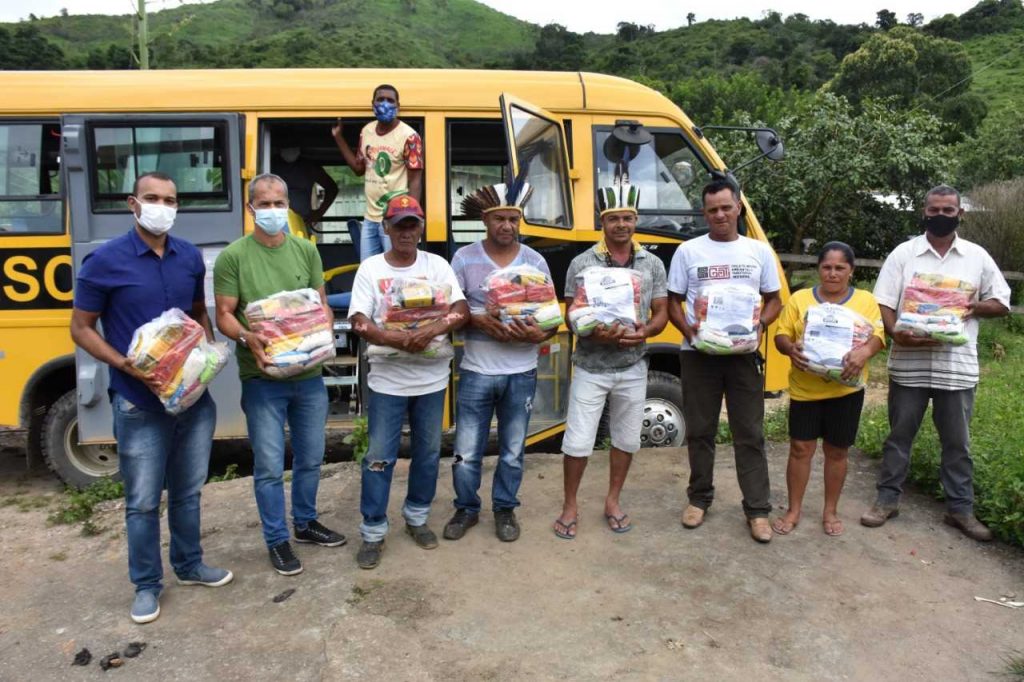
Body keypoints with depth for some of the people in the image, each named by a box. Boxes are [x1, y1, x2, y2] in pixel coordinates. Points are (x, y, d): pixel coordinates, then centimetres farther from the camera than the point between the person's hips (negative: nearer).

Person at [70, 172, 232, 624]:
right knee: (143, 501, 7)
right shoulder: (105, 261, -10)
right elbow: (81, 328, -4)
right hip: (139, 403, -4)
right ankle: (146, 584, 26)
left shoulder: (191, 257, 4)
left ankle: (189, 565, 36)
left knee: (188, 491, 18)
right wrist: (126, 366, -18)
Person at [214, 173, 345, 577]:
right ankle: (276, 540, 22)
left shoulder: (306, 251, 5)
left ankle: (305, 522, 37)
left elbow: (321, 304, 8)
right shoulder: (233, 256, -6)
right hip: (262, 378, -4)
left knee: (311, 457, 17)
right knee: (269, 466, 4)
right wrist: (248, 338, -25)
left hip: (309, 374, 4)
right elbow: (224, 316, -6)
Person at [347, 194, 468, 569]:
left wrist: (431, 330, -27)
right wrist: (400, 339, -24)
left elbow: (462, 310, -9)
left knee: (428, 452, 14)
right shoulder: (370, 268, -3)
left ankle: (417, 517, 33)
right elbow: (360, 323, -11)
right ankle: (373, 532, 16)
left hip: (432, 379, 2)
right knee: (379, 457, 3)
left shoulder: (437, 265, 1)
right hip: (387, 380, -2)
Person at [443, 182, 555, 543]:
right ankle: (466, 509, 29)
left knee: (513, 452, 14)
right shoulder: (464, 258, -3)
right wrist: (478, 321, -20)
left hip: (521, 373, 1)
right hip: (476, 371, -1)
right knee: (466, 452, 6)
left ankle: (505, 509, 34)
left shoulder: (535, 261, 1)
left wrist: (539, 334, -18)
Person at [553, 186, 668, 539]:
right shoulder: (581, 263, -5)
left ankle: (613, 501, 33)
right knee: (577, 442, -1)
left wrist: (645, 331, -18)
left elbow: (661, 313, 4)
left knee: (626, 440, 14)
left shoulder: (652, 264, 3)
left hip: (632, 368, 3)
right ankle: (570, 505, 19)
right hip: (591, 368, -3)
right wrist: (596, 334, -24)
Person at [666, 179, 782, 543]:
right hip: (698, 353, 0)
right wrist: (687, 329, -14)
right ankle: (699, 499, 23)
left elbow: (774, 300, 10)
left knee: (750, 433, 3)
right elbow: (673, 301, 5)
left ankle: (757, 510, 11)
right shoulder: (687, 251, 4)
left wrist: (759, 325, -10)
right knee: (700, 431, 9)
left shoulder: (759, 251, 7)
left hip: (743, 353, 0)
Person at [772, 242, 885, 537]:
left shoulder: (866, 300, 4)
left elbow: (877, 336, -6)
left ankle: (830, 511, 26)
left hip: (846, 388, 0)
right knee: (800, 448, 4)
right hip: (805, 388, 0)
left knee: (837, 451, 11)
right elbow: (781, 335, 1)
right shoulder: (799, 299, 4)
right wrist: (791, 348, -21)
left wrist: (864, 352, -28)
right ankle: (793, 511, 17)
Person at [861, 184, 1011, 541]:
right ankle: (887, 499, 20)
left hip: (958, 365, 1)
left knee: (957, 442, 11)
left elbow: (1002, 302, 11)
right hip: (908, 363, -1)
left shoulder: (977, 256, 6)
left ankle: (960, 508, 23)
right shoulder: (903, 253, 1)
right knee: (899, 435, 9)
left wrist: (974, 307, -10)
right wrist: (896, 334, -22)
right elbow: (883, 302, -3)